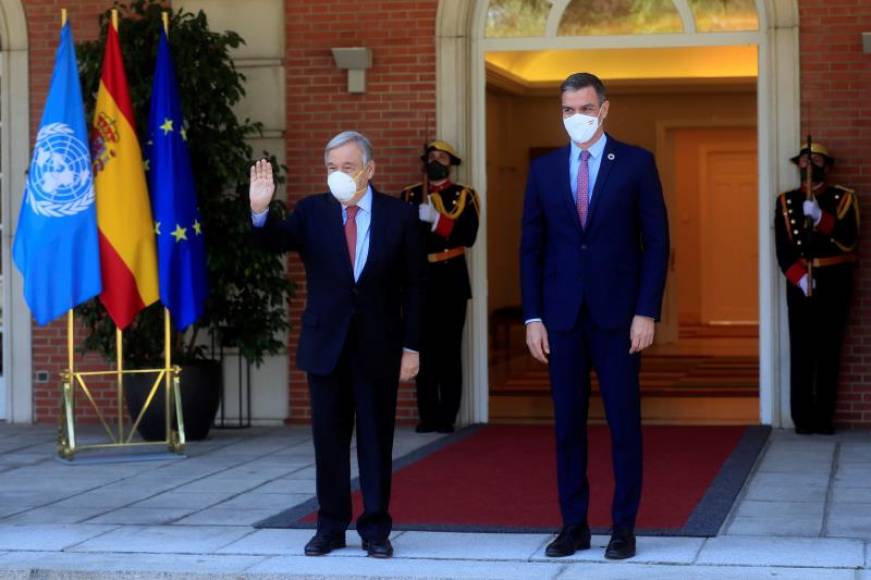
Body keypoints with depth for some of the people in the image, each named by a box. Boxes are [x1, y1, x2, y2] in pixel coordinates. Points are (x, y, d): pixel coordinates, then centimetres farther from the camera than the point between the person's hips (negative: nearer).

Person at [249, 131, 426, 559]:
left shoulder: (399, 216, -1)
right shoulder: (312, 211, 2)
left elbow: (415, 286, 0)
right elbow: (274, 242, -14)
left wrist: (411, 346, -4)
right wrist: (260, 211, -35)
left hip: (379, 346, -1)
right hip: (326, 344, 1)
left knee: (376, 439, 4)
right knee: (329, 439, 7)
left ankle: (375, 529, 11)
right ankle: (331, 526, 16)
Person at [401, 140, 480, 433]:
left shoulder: (463, 196, 5)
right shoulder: (410, 196, 12)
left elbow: (468, 236, -9)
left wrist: (435, 220, -19)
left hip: (451, 280, -2)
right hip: (419, 279, 2)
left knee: (450, 349, -2)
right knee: (424, 348, 0)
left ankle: (447, 416, 1)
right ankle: (428, 415, 4)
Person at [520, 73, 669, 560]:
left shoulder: (637, 163, 1)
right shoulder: (544, 169, 8)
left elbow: (657, 241, -2)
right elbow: (532, 248, 8)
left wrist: (647, 312, -9)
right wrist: (533, 317, 2)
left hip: (618, 314, -2)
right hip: (562, 316, 3)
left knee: (624, 422, 2)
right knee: (568, 423, 6)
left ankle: (624, 527, 10)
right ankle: (574, 525, 14)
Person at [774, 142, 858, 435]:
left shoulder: (844, 198, 6)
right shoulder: (785, 202, 9)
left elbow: (849, 241, -9)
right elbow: (783, 250, 0)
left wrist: (820, 217, -23)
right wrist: (800, 278, -14)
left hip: (834, 284, 0)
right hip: (799, 284, 0)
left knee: (829, 350, 1)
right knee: (801, 351, -3)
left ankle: (825, 417, 4)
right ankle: (803, 418, 0)